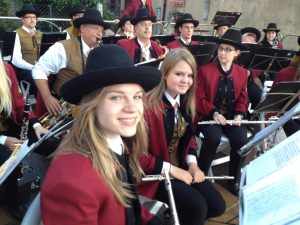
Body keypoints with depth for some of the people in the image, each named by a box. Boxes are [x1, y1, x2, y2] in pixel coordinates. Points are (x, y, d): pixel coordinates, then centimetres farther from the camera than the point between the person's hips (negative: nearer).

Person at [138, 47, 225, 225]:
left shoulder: (185, 102, 2)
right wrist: (171, 169, -19)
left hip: (181, 167, 8)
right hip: (153, 173, -7)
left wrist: (192, 163, -4)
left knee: (217, 206, 0)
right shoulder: (148, 105, -23)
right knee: (197, 205, -22)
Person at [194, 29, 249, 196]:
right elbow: (199, 98, -6)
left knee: (241, 138, -25)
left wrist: (239, 115, -8)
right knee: (213, 137, -33)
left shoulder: (242, 73, 9)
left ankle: (234, 179, -2)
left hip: (232, 117, 3)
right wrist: (214, 113, -20)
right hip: (209, 116, -3)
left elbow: (242, 99, 12)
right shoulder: (204, 70, -2)